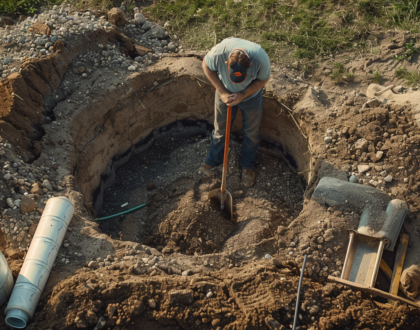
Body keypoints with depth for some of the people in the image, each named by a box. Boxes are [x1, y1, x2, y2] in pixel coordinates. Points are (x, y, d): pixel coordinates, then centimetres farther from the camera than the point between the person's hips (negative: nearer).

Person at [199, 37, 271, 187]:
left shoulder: (261, 59, -38)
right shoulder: (218, 53, -38)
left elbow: (263, 79, -17)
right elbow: (206, 66, -15)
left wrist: (242, 95, -27)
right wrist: (222, 92, -20)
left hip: (251, 95, 0)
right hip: (225, 93, 1)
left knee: (251, 132, 15)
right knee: (220, 128, 18)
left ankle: (248, 165, 41)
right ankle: (214, 159, 45)